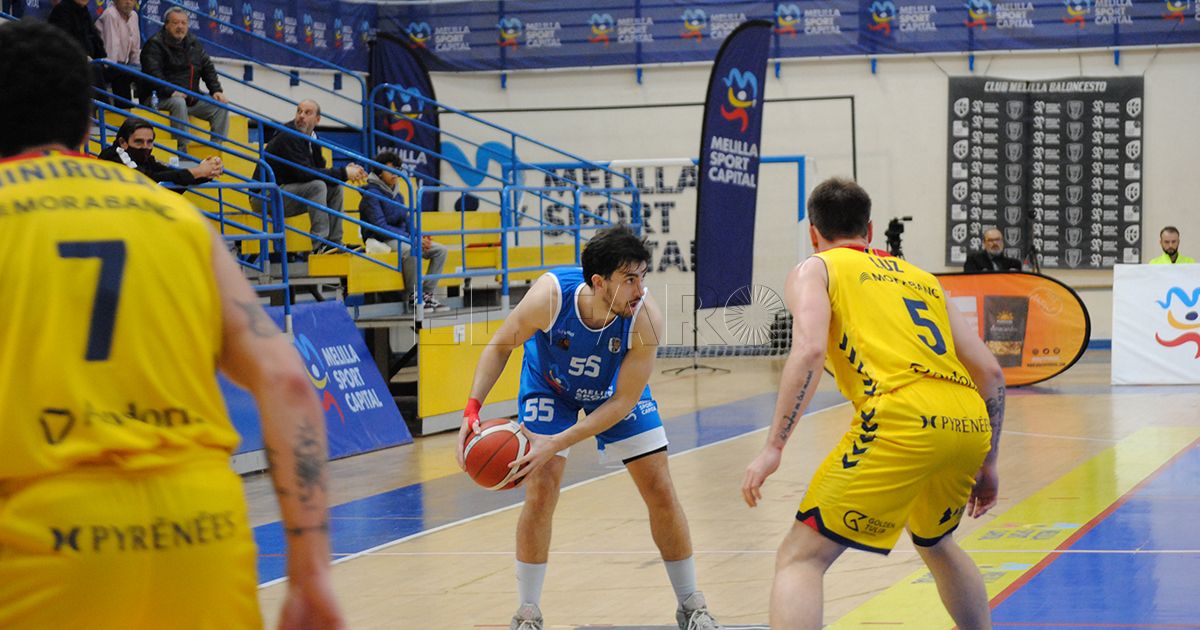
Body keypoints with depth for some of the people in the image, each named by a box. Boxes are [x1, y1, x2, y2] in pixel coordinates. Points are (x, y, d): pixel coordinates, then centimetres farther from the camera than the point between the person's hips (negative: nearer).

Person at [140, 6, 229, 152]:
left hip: (193, 98, 6)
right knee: (179, 103, -38)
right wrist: (170, 91, -29)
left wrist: (216, 90, 2)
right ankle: (182, 149, -36)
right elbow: (153, 73, -16)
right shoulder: (154, 44, -4)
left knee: (221, 106, -8)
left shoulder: (194, 44, 16)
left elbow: (208, 68, 18)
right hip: (164, 99, -6)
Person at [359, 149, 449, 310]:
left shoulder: (398, 195, 14)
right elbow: (380, 227, -19)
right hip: (381, 241, -8)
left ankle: (427, 294, -9)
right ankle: (414, 296, -24)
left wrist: (420, 236, -5)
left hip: (402, 239, 8)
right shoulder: (372, 194, -11)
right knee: (410, 250, -38)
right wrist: (411, 238, -21)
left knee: (440, 250, -5)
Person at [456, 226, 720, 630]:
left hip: (614, 389, 1)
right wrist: (473, 408, -29)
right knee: (540, 491, -12)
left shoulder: (645, 318, -37)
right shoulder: (550, 295, -37)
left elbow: (623, 401, -29)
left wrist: (557, 444, -36)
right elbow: (501, 345, -17)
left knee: (661, 491, -2)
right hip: (551, 385, 0)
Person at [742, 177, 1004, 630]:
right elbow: (990, 373, 26)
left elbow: (809, 351, -5)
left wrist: (773, 448, -5)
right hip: (971, 423, 6)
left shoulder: (814, 270, 16)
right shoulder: (922, 277, 31)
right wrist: (987, 465, 33)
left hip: (902, 419, -6)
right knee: (935, 542, 34)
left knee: (800, 557, -3)